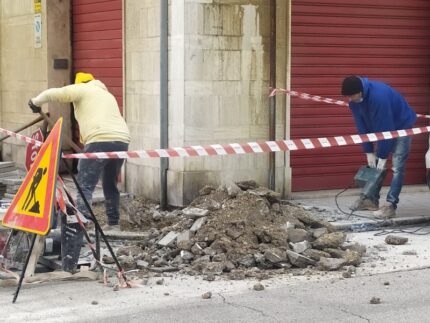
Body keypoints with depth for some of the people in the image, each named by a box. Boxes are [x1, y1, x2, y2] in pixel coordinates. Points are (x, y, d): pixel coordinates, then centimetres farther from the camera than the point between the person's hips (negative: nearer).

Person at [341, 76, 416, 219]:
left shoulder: (379, 95, -38)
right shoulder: (354, 100, -14)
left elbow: (385, 128, -33)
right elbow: (362, 126, -7)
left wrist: (383, 156, -27)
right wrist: (369, 152, -9)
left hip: (402, 126, -8)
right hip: (384, 127, 8)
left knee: (397, 167, -13)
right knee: (374, 164, 9)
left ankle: (390, 205, -15)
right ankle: (372, 199, 19)